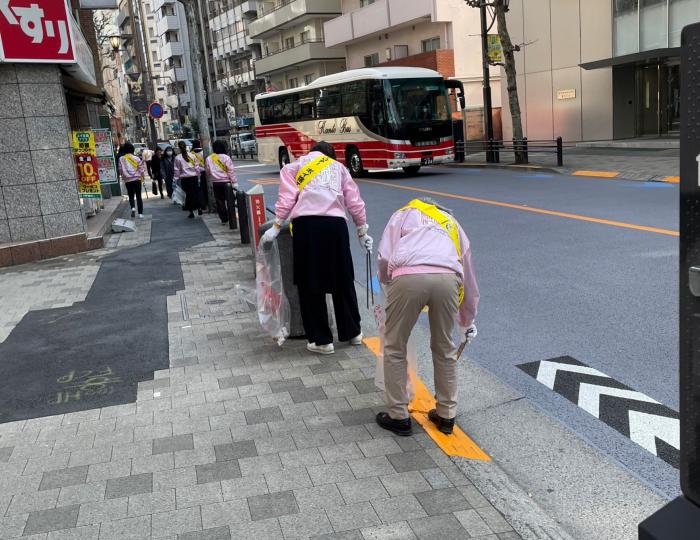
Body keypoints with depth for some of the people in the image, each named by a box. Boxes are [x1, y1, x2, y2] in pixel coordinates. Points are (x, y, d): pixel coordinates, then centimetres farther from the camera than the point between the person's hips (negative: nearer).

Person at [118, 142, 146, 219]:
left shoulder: (121, 159, -4)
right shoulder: (136, 158, -4)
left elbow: (120, 170, 0)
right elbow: (141, 169, -2)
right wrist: (142, 177, 14)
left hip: (127, 180, 1)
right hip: (137, 179, 0)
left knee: (131, 196, 15)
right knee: (138, 196, 7)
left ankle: (133, 208, -12)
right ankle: (140, 213, 4)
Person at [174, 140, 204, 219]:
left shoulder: (177, 158, -6)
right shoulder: (192, 155, -1)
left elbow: (177, 170, -3)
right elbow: (197, 166, 2)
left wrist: (176, 178, 6)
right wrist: (198, 174, 13)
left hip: (184, 178, -1)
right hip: (194, 177, 1)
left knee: (188, 194, 6)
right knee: (196, 192, 10)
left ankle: (191, 211, 9)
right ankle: (199, 208, 2)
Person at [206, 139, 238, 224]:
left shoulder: (209, 159, 2)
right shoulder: (226, 158, -9)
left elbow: (208, 171, 8)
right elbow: (231, 172, -11)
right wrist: (235, 183, -8)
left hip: (215, 183, 3)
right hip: (226, 182, -3)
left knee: (219, 201, 9)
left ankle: (224, 219, 10)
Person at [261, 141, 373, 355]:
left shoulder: (295, 166, 20)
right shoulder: (339, 167, 26)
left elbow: (287, 197, 4)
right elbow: (355, 202, 21)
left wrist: (276, 226, 4)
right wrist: (362, 231, 29)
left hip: (307, 224, -2)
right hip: (336, 224, 3)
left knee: (310, 284, 6)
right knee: (342, 281, 17)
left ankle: (321, 340, 10)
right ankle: (353, 332, 28)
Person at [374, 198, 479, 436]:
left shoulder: (403, 213, 33)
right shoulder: (453, 223, 40)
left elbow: (384, 257, 16)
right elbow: (468, 276, 45)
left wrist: (387, 283, 39)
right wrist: (467, 322, 57)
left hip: (408, 276, -2)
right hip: (447, 279, 3)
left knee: (394, 349, 16)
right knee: (444, 350, 24)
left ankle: (398, 417, 23)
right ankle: (446, 415, 33)